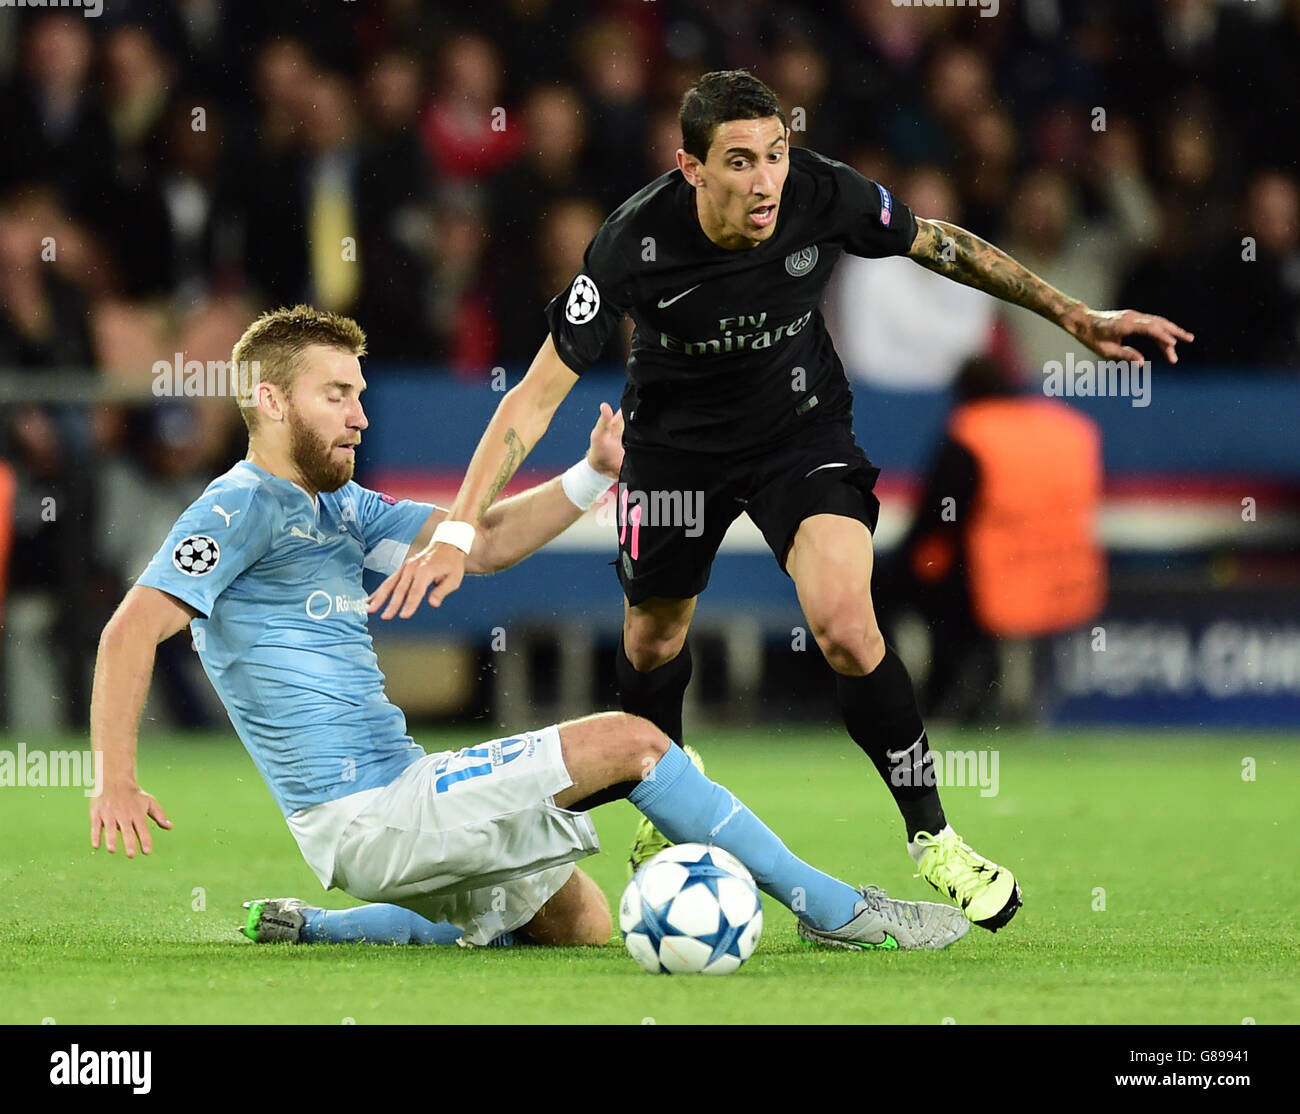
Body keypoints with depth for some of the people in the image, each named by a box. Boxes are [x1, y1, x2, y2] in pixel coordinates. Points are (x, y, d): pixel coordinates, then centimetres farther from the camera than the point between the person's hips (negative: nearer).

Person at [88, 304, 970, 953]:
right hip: (366, 818, -10)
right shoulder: (242, 507, -11)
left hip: (396, 791, 10)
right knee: (628, 741, -12)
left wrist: (595, 473, 6)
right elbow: (133, 631, -22)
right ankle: (837, 911, -5)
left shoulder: (335, 507, 16)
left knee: (579, 924, 22)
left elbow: (483, 542, 18)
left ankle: (309, 928, 17)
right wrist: (117, 783, -32)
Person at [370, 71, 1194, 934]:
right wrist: (458, 532, -36)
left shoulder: (827, 197, -26)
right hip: (678, 438, 0)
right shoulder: (634, 245, -32)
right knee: (654, 639, 16)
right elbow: (538, 394, -28)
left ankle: (932, 838, -5)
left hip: (802, 425, 0)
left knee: (844, 623, -22)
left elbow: (939, 245, -4)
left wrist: (1076, 317, 0)